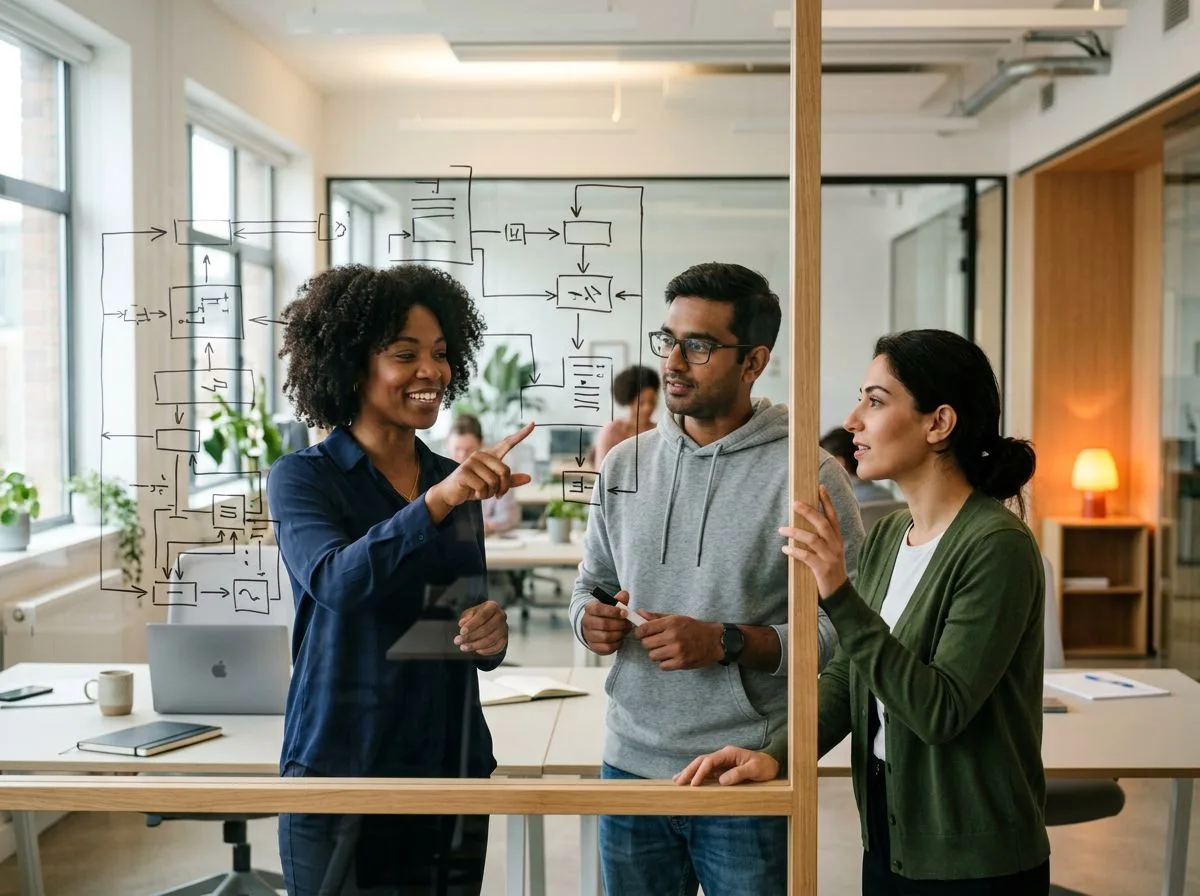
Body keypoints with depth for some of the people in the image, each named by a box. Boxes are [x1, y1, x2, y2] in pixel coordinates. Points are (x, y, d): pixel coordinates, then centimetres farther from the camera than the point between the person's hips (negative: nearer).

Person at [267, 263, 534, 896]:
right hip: (340, 772, -4)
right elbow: (336, 581, -25)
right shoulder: (302, 478, -7)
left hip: (454, 768, 5)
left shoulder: (458, 484, 7)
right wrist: (436, 502, -38)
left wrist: (492, 636, -9)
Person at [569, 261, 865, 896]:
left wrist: (728, 644, -22)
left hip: (751, 776, -4)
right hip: (630, 765, 5)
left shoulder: (808, 476, -10)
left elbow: (843, 629, -14)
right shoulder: (625, 464, 6)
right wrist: (590, 619, -5)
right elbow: (591, 581, 17)